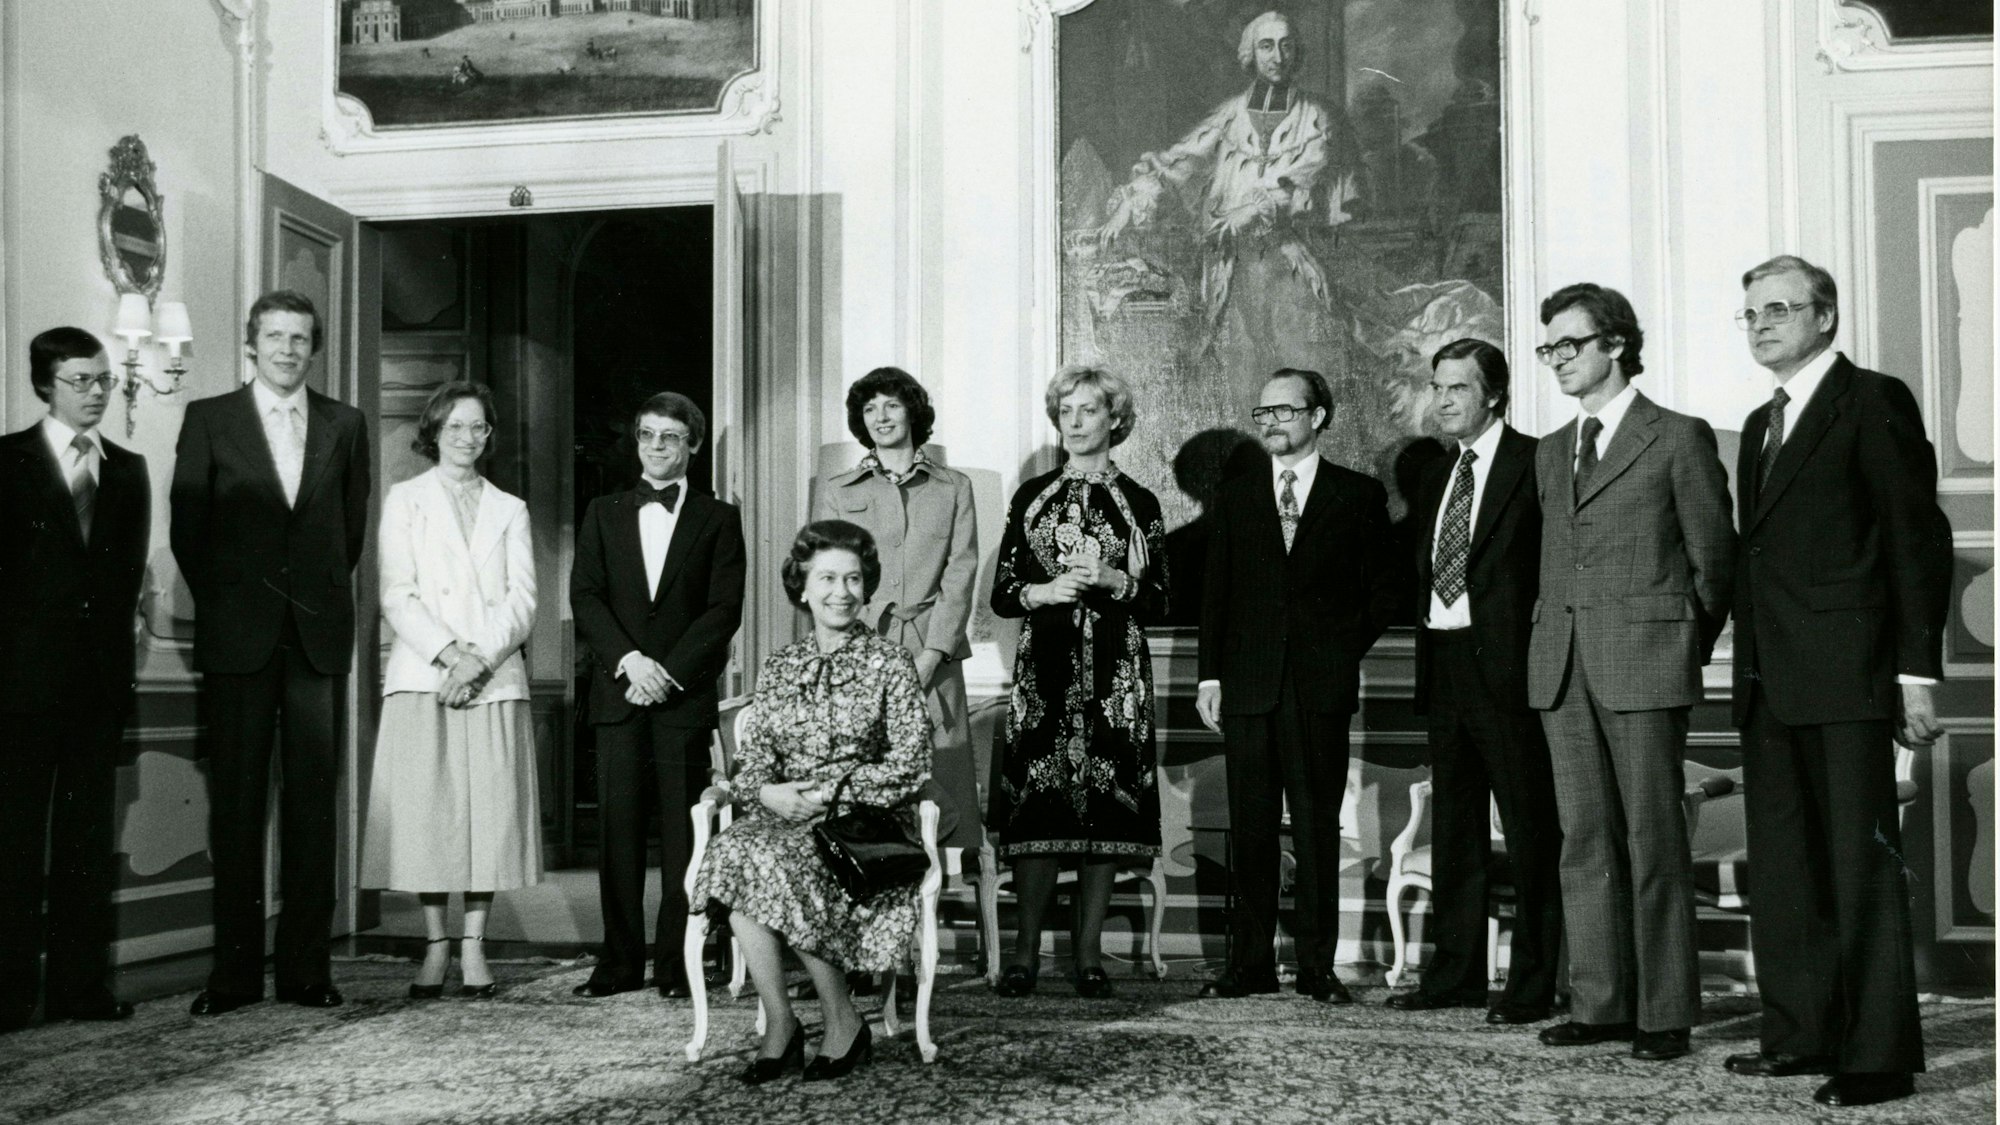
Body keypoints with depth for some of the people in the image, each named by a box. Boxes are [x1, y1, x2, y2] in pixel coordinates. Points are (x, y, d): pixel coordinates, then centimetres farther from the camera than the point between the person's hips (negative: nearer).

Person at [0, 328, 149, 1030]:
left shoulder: (128, 471, 14)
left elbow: (130, 574, 13)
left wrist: (114, 649, 4)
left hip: (101, 676, 4)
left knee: (89, 835, 6)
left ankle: (80, 983, 10)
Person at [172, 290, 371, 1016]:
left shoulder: (344, 425, 10)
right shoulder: (209, 420, 5)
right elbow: (187, 527, 6)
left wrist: (324, 595, 10)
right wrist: (221, 606, 6)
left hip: (320, 633, 1)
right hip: (238, 634, -1)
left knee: (313, 800, 2)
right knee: (235, 801, 0)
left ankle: (306, 966, 7)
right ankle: (234, 970, 5)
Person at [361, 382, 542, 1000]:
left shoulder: (510, 510, 16)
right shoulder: (404, 500, 11)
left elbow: (522, 600, 5)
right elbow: (398, 596, 0)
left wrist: (479, 660, -11)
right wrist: (449, 652, -13)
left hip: (495, 680, 1)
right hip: (422, 677, -1)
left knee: (490, 810, -3)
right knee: (425, 811, -5)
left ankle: (474, 945, 3)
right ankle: (436, 945, 3)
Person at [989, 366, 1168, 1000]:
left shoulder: (1139, 505, 9)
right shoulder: (1032, 497, 11)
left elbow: (1158, 602, 5)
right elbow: (1001, 594, 8)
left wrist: (1111, 580, -11)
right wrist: (1044, 592, -10)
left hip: (1116, 671, 0)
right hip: (1044, 666, 0)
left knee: (1105, 802, -2)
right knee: (1036, 801, -5)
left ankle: (1089, 951, 6)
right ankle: (1026, 951, 2)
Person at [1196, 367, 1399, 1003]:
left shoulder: (1359, 496, 7)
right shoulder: (1236, 496, 13)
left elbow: (1384, 588, 9)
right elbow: (1216, 590, 10)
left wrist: (1347, 651, 0)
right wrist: (1209, 673, 3)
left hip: (1322, 685, -2)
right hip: (1247, 683, 2)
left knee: (1317, 827, 1)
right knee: (1250, 828, 3)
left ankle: (1318, 967, 7)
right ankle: (1251, 963, 9)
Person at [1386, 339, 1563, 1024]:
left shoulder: (1534, 463, -6)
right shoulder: (1435, 478, 17)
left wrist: (1540, 624, -14)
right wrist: (1427, 612, 7)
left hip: (1505, 663, -8)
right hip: (1444, 666, 8)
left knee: (1529, 831, -2)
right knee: (1453, 831, 12)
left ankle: (1532, 985, 4)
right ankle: (1455, 975, 20)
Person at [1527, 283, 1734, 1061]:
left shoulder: (1679, 439, 1)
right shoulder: (1552, 452, 18)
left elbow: (1713, 557, 2)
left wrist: (1687, 647, 1)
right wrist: (1550, 641, 9)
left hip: (1644, 666, -5)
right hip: (1563, 668, 6)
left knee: (1653, 842, -2)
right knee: (1585, 841, 6)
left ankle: (1665, 1012, 4)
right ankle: (1599, 1003, 13)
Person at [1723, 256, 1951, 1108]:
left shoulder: (1874, 403, -3)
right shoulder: (1761, 426, 20)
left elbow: (1919, 538, -8)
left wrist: (1917, 670, -13)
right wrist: (1746, 666, 10)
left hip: (1846, 680, -8)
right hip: (1769, 683, 8)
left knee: (1862, 864, -5)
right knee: (1783, 868, 10)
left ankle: (1880, 1053, 0)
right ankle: (1801, 1032, 17)